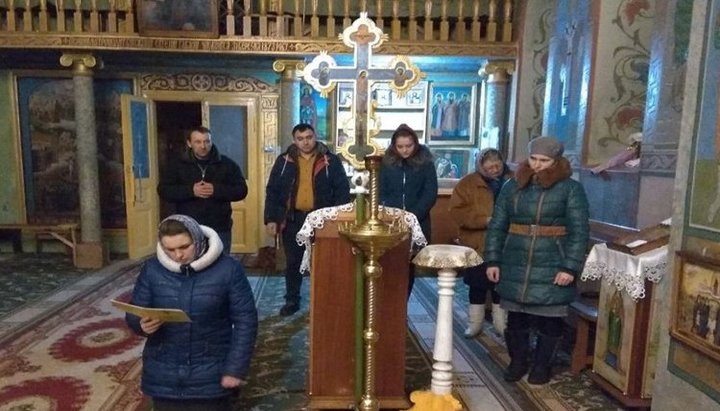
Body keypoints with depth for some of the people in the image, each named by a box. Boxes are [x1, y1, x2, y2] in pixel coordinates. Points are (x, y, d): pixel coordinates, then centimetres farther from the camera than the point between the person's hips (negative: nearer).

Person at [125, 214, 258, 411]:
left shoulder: (228, 269, -11)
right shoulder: (152, 269, -3)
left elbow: (245, 320, -8)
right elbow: (133, 314, 5)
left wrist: (235, 369, -10)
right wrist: (142, 324, -19)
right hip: (163, 377, 3)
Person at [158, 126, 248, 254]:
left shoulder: (227, 164, 2)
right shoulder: (178, 165, 4)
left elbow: (241, 190, -2)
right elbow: (163, 190, -2)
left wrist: (216, 190, -19)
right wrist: (190, 191, -17)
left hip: (219, 229, 0)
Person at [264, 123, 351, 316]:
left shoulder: (330, 161, -2)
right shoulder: (284, 161, 2)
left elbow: (342, 190, -2)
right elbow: (272, 191, 3)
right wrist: (271, 219, -5)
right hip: (292, 219, 1)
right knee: (293, 262, 12)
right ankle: (292, 300, 26)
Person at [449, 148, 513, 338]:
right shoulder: (468, 183, -5)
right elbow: (457, 211, -12)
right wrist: (484, 220, -22)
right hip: (477, 244, -1)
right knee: (478, 285, 10)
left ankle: (502, 323, 30)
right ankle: (475, 323, 25)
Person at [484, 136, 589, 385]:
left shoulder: (570, 189, -3)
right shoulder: (512, 186, 6)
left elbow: (579, 231, -6)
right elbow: (497, 225, 7)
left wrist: (570, 267, -13)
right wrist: (492, 260, 1)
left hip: (552, 267, -3)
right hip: (515, 265, 3)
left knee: (549, 318, 7)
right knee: (515, 316, 10)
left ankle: (542, 365, 26)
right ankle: (517, 362, 29)